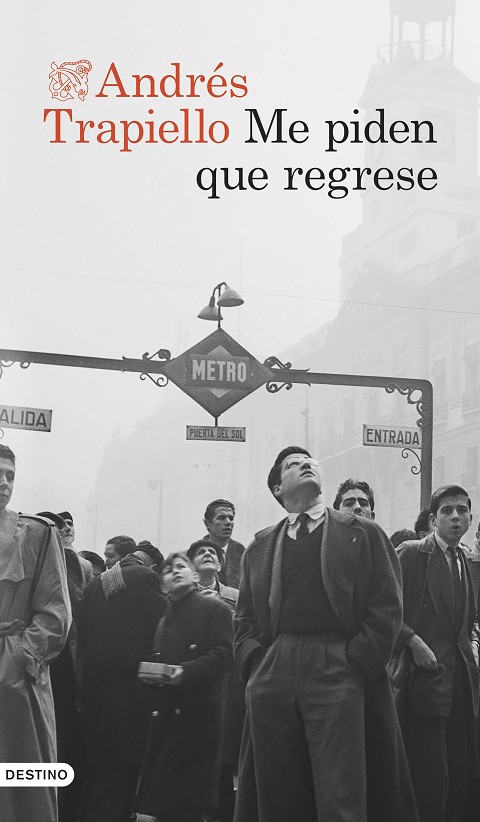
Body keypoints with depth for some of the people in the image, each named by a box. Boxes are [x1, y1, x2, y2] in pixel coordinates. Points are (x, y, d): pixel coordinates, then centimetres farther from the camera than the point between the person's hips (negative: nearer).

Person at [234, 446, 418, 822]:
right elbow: (245, 618, 17)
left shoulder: (363, 533, 9)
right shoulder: (260, 547, 18)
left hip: (339, 674, -3)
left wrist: (357, 664, -8)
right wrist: (255, 665, 1)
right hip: (272, 676, 3)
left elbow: (387, 607, 2)